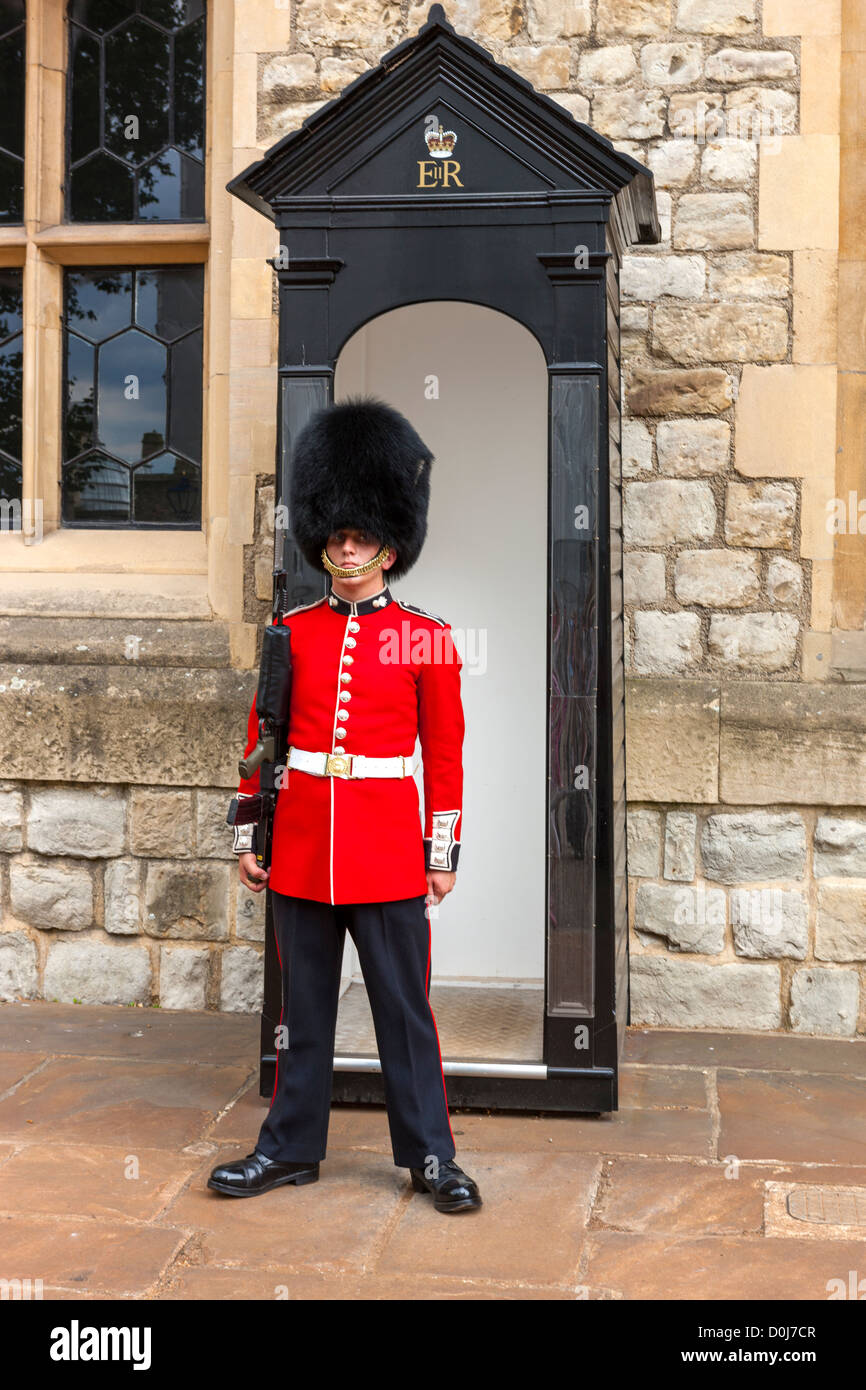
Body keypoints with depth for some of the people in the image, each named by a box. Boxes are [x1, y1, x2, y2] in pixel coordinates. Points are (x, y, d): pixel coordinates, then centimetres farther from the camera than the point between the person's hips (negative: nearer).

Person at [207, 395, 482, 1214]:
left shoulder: (426, 638, -1)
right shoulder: (290, 633, 5)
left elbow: (445, 753, 1)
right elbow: (260, 740, 8)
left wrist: (444, 852, -2)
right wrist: (248, 837, 6)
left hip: (388, 849, -2)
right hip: (301, 841, 2)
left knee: (404, 1006, 4)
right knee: (304, 1004, 12)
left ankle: (431, 1156, 17)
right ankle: (292, 1146, 24)